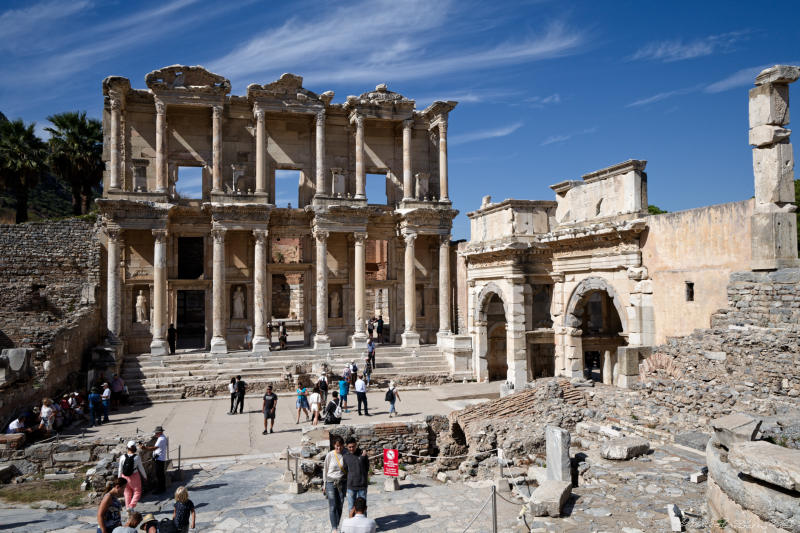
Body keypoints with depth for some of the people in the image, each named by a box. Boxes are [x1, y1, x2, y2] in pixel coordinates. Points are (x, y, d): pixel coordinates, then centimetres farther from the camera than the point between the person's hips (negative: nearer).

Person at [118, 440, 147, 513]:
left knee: (127, 492, 19)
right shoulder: (137, 457, -15)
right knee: (137, 492, 12)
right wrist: (145, 476, 8)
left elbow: (120, 469, -2)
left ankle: (127, 507, 23)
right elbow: (141, 468, -6)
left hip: (125, 477, 3)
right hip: (134, 476, -3)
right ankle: (131, 506, -3)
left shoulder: (123, 457, -9)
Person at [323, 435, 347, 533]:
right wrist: (324, 484, 2)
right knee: (332, 506, -5)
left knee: (340, 506, 6)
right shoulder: (330, 455, -9)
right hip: (331, 482, -2)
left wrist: (348, 484, 4)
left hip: (342, 483, 2)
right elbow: (325, 469, -1)